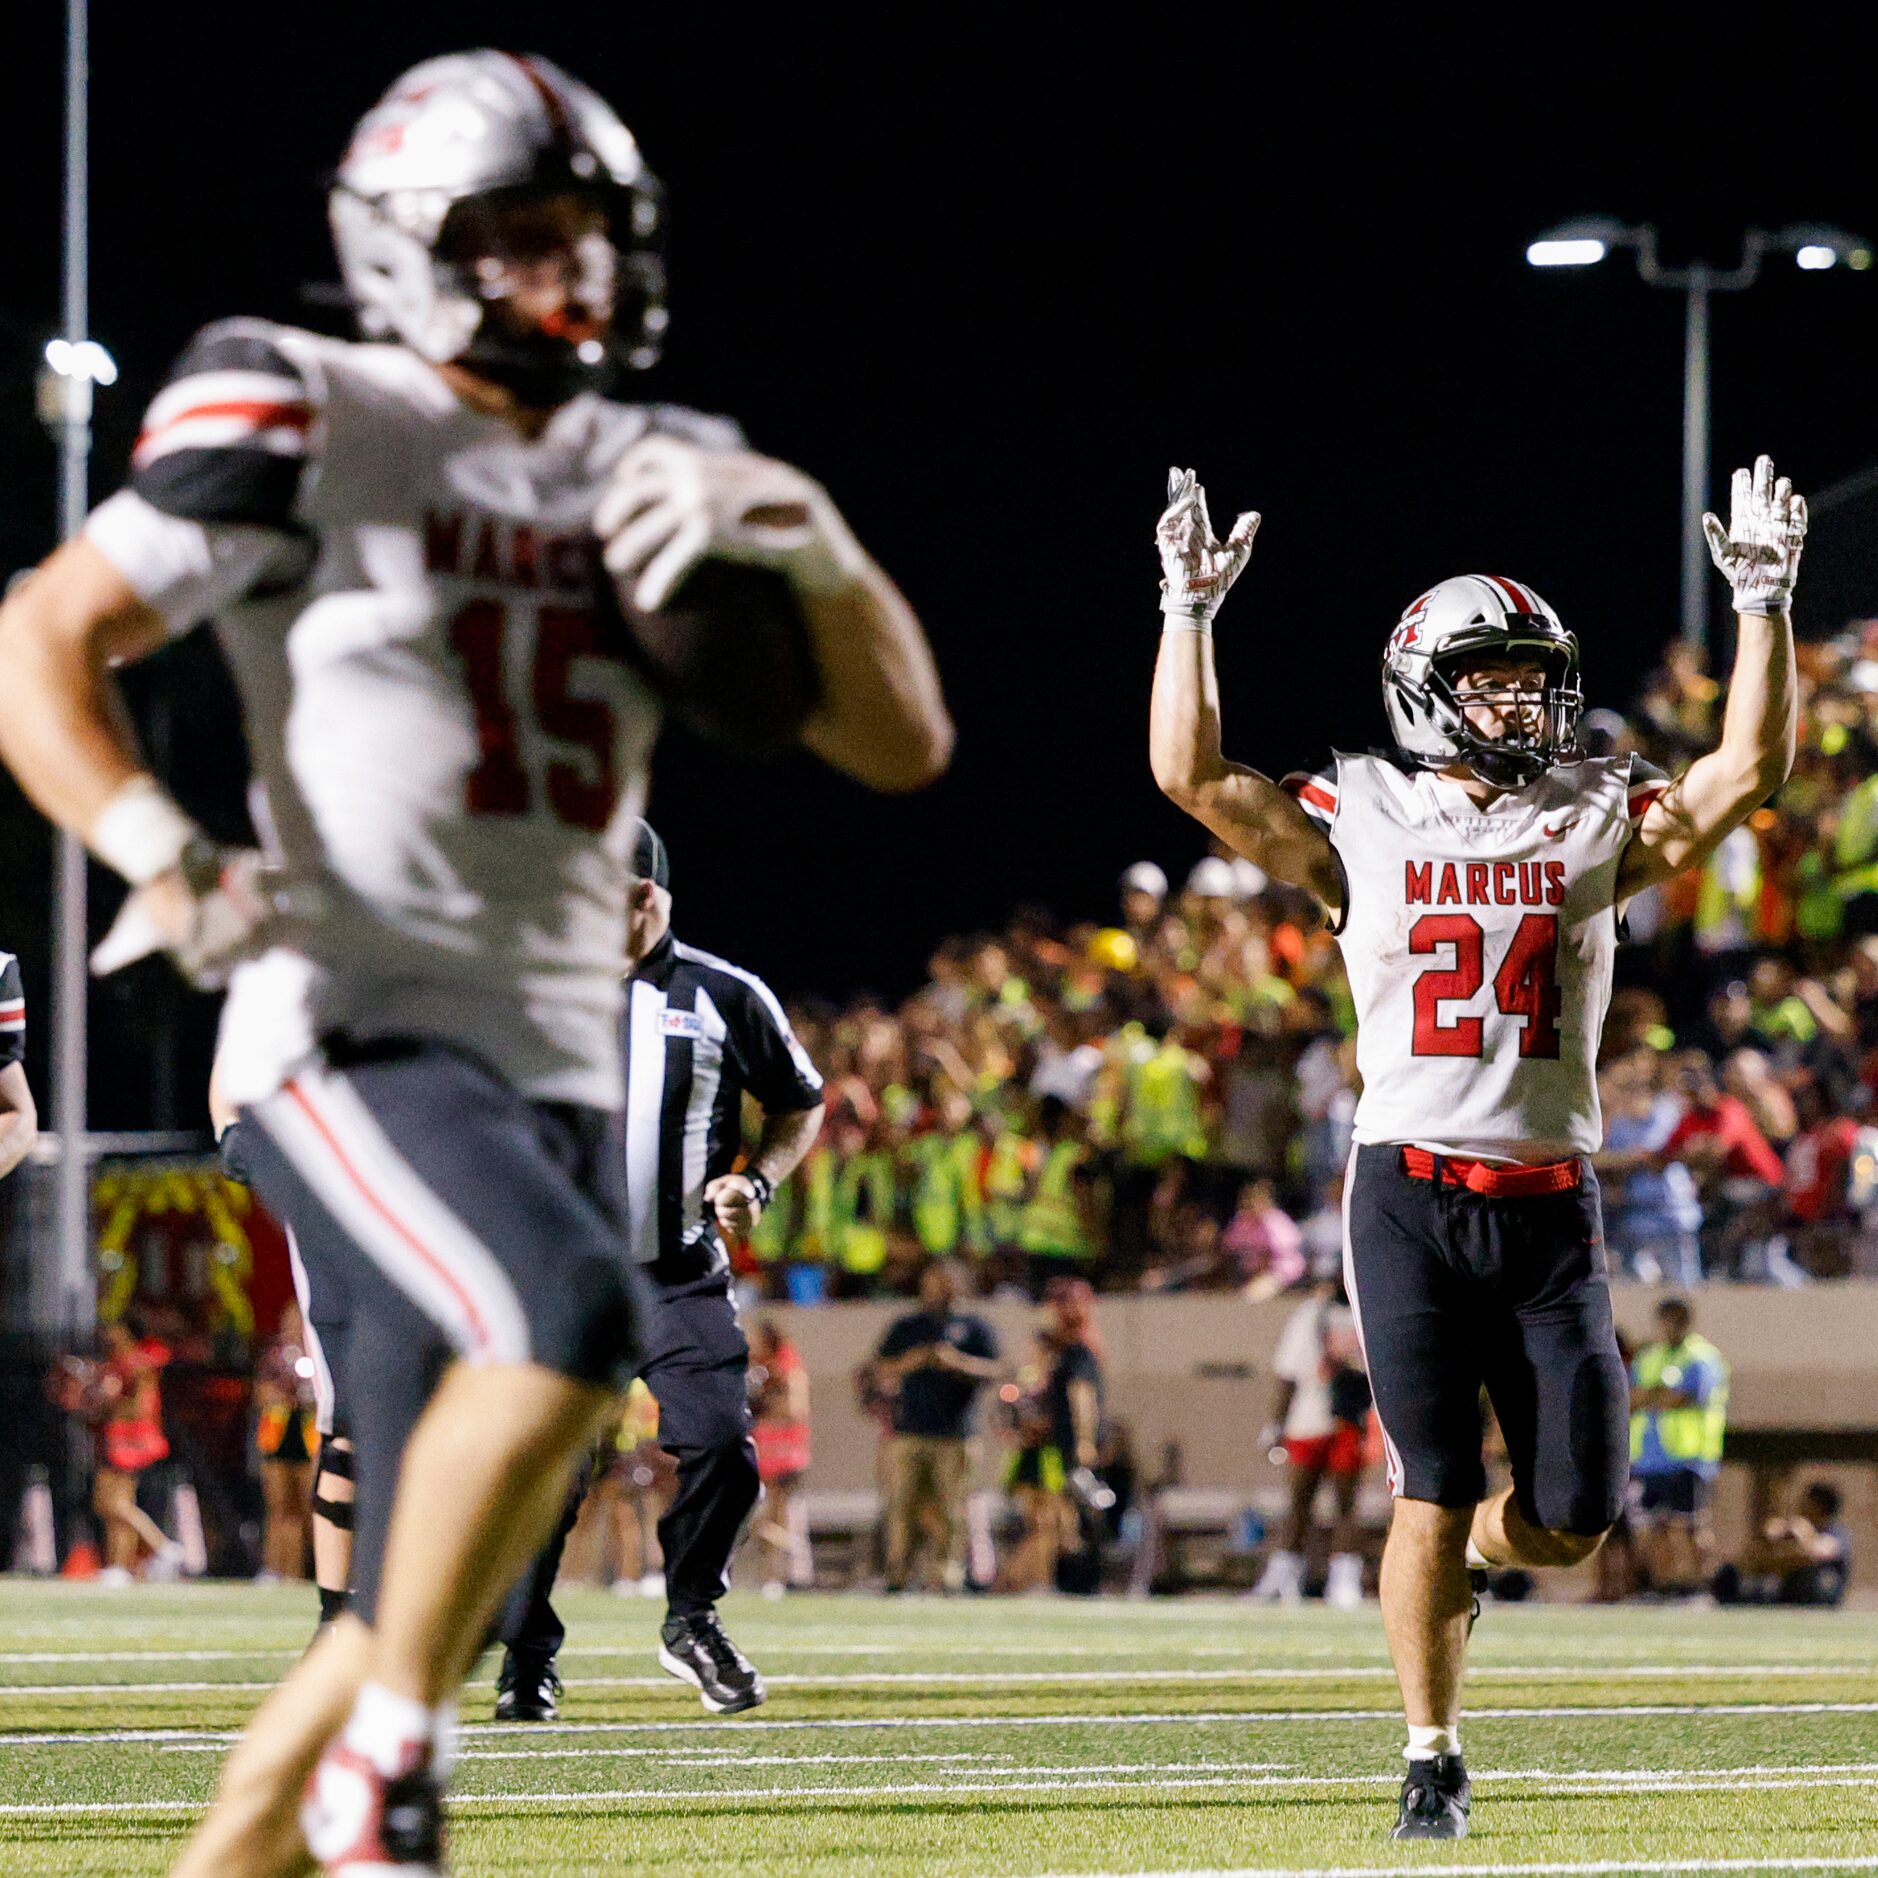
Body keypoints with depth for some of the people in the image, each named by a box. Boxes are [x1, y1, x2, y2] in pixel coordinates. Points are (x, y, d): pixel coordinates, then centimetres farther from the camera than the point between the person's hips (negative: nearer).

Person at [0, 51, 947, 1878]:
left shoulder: (651, 478, 13)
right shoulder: (311, 430, -3)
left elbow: (901, 742, 11)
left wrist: (812, 547, -8)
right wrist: (166, 866, -19)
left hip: (557, 1073, 6)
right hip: (352, 1043, -6)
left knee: (418, 1628, 4)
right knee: (569, 1312, -33)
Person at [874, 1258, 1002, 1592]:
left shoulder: (974, 1328, 13)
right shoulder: (906, 1327, 19)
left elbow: (994, 1370, 2)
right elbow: (880, 1369, 12)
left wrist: (959, 1362, -15)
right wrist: (909, 1362, -8)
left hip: (955, 1436, -2)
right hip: (908, 1433, 2)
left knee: (951, 1509, -6)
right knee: (903, 1505, -6)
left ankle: (949, 1574, -4)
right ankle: (898, 1574, -4)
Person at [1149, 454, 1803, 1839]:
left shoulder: (1597, 823, 10)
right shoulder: (1360, 825, 4)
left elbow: (1747, 773, 1)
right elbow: (1194, 777, -3)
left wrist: (1766, 603, -4)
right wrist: (1190, 609, -7)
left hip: (1551, 1203, 2)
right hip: (1411, 1194, -2)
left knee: (1573, 1518, 3)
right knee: (1432, 1496, -4)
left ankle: (1461, 1558, 37)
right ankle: (1434, 1763, 7)